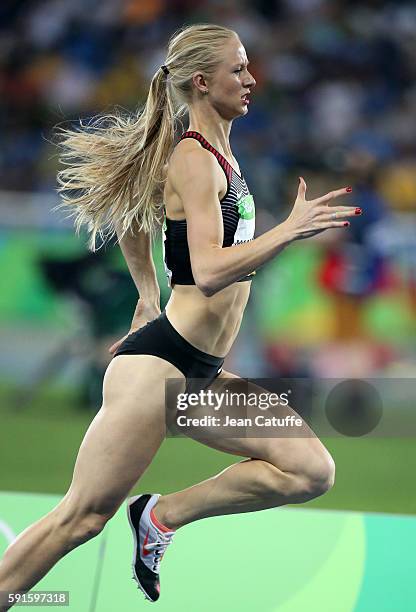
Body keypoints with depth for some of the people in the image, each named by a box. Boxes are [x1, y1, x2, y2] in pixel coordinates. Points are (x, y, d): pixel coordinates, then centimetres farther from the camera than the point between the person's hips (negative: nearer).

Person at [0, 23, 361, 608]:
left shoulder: (217, 155, 15)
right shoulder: (195, 159, -14)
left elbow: (133, 218, 31)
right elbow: (210, 272, -26)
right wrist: (292, 228, -26)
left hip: (200, 373, 9)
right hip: (158, 364, -9)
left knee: (311, 471, 0)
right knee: (81, 517, -7)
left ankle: (162, 516, 7)